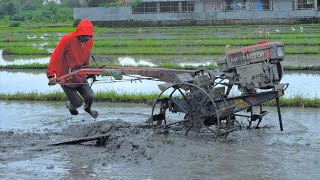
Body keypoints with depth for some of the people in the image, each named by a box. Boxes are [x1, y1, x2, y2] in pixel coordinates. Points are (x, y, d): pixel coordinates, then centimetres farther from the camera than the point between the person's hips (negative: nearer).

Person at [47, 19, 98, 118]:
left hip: (80, 76, 5)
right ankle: (70, 106, 38)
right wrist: (51, 75, -31)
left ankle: (88, 108, 33)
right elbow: (55, 57, -25)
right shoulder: (67, 39, -24)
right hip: (66, 78, -5)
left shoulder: (90, 41, -5)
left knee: (90, 97, -6)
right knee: (77, 102, -2)